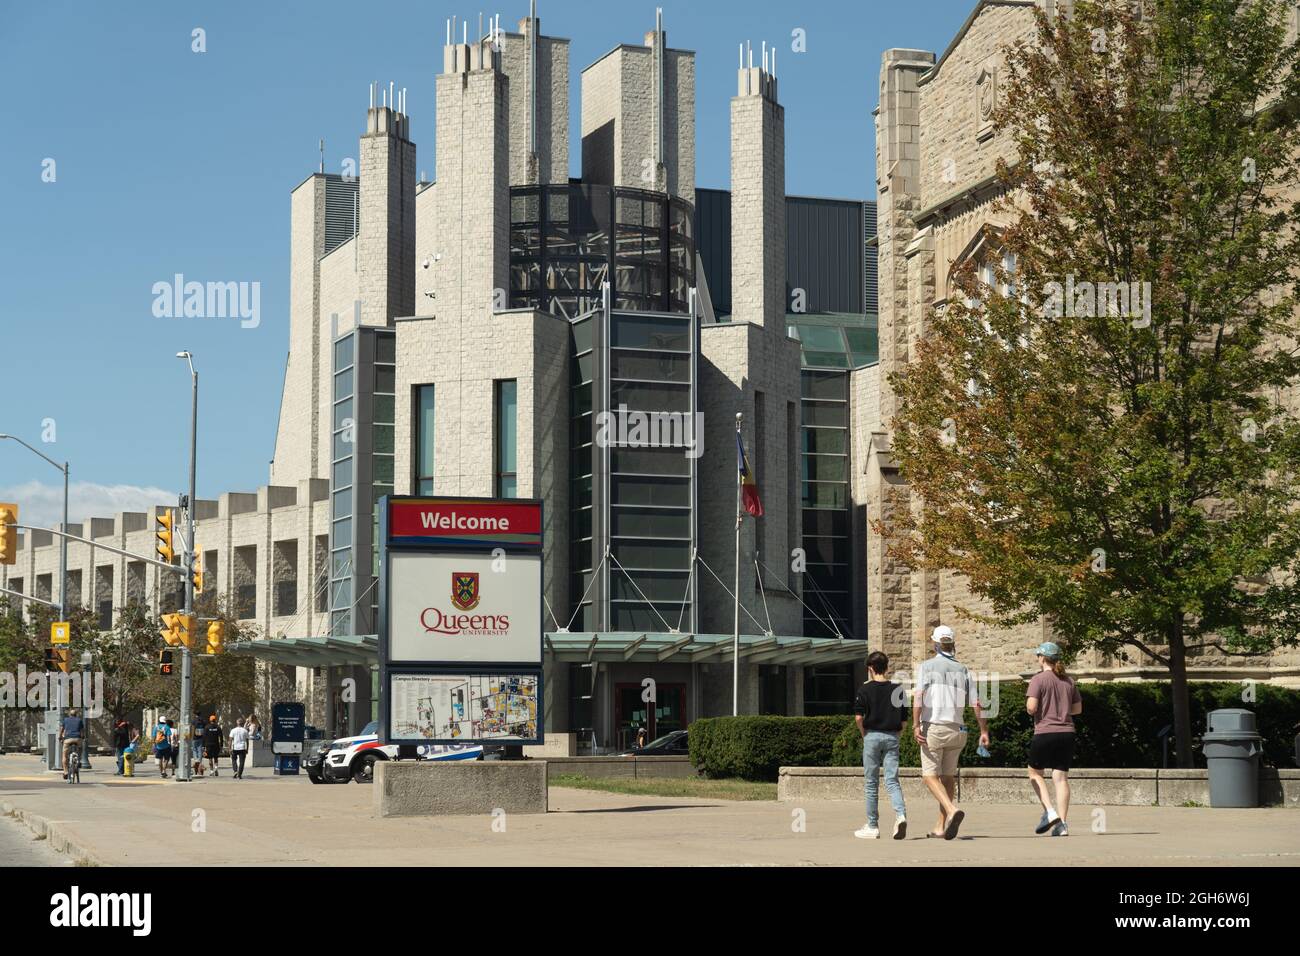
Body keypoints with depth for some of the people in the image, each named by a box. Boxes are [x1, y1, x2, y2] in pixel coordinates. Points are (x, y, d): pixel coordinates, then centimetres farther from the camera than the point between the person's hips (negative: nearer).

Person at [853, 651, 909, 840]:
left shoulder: (865, 689, -4)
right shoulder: (897, 689, 5)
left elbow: (859, 717, -11)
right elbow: (904, 720, 5)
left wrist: (864, 735, 4)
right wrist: (894, 736, 14)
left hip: (872, 736, -2)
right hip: (892, 737, 2)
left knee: (871, 783, 6)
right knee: (892, 780, 1)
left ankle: (872, 827, 11)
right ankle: (901, 814, -25)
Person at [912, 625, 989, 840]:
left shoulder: (926, 666, -1)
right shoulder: (963, 670, 9)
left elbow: (918, 695, -15)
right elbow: (976, 703, 5)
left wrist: (915, 725, -20)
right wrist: (984, 731, 10)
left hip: (933, 728, -4)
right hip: (956, 730, 4)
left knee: (930, 775, -1)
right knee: (948, 776, 14)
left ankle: (952, 810, -25)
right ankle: (942, 826, 15)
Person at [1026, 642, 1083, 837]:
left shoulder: (1039, 679, -7)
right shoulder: (1068, 681, 10)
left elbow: (1031, 707, -16)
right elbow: (1078, 708, 15)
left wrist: (1030, 710, 5)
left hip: (1045, 733, -5)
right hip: (1067, 733, 5)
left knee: (1035, 773, 13)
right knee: (1061, 777, 3)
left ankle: (1049, 811, -4)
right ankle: (1062, 824, -3)